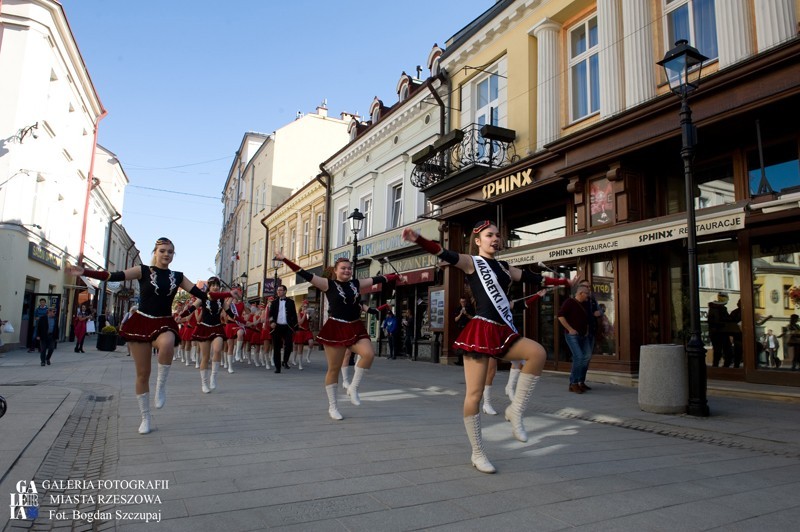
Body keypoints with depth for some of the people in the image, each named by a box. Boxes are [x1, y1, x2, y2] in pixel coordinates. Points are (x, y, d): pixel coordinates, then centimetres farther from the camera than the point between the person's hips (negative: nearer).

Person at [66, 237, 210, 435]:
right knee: (142, 373, 3)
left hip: (164, 324, 1)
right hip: (142, 323, 0)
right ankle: (145, 418, 19)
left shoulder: (178, 277, 7)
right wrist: (84, 272, -22)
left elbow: (200, 294, 5)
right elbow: (115, 276, -10)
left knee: (167, 344, -38)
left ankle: (161, 386, -15)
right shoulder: (143, 271, 0)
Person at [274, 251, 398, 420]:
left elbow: (378, 279, 13)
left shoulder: (357, 284, 9)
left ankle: (353, 388, -1)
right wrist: (284, 259, -14)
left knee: (369, 354, -21)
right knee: (334, 368, 2)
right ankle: (332, 406, 17)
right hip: (335, 329, -3)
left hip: (355, 328, 4)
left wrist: (398, 275, 14)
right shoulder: (328, 284, -2)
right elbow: (305, 275, -8)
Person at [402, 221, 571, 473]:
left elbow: (535, 278, 30)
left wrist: (564, 281, 37)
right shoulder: (471, 262, 1)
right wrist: (418, 239, -34)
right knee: (474, 393, -5)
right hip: (480, 331, -6)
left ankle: (515, 411, -4)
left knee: (538, 353, -19)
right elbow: (444, 254, -16)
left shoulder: (504, 268, 20)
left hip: (502, 332, 6)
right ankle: (477, 454, 11)